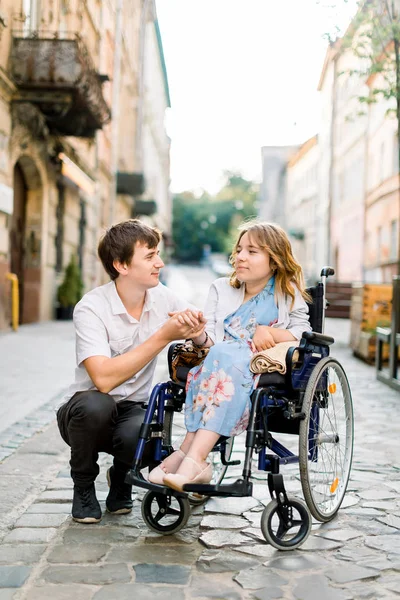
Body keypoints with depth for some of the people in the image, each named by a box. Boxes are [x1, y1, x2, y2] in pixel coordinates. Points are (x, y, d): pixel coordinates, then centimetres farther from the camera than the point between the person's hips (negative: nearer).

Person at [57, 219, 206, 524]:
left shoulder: (163, 298, -4)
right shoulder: (91, 308, -19)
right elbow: (104, 378, -32)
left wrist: (195, 329, -30)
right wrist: (164, 336, -31)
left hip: (134, 408, 2)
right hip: (88, 409, -2)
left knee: (139, 438, -32)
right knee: (96, 405, -37)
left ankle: (121, 476, 7)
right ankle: (83, 483, -5)